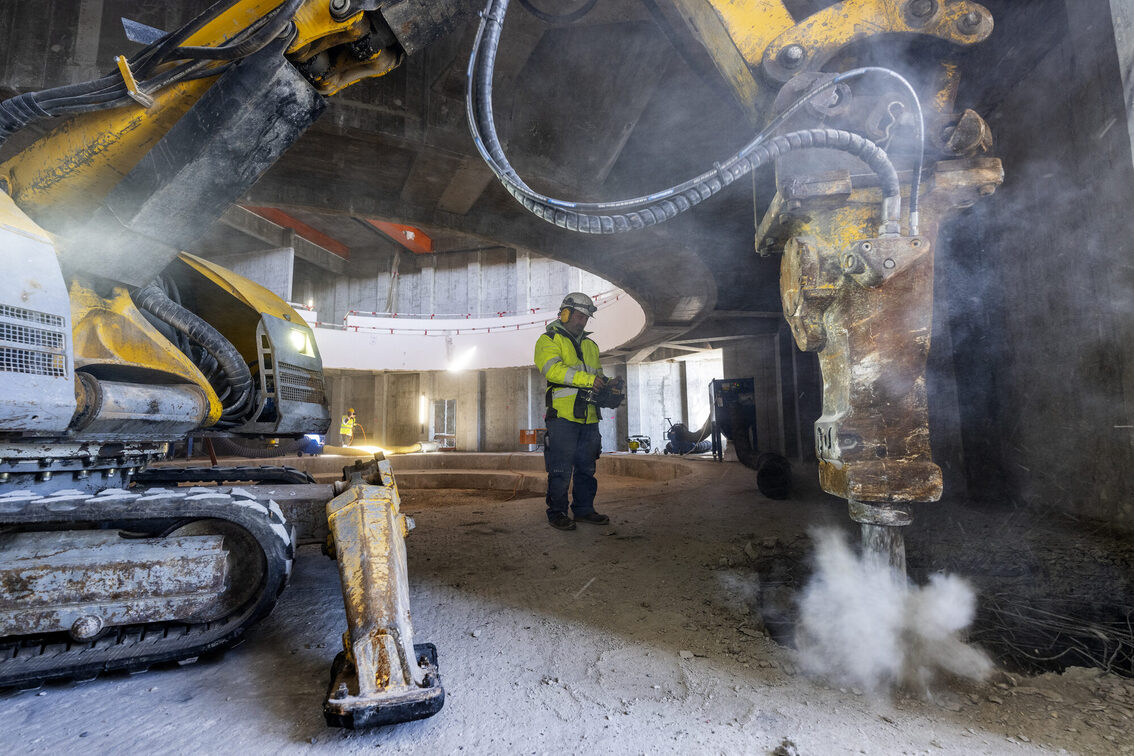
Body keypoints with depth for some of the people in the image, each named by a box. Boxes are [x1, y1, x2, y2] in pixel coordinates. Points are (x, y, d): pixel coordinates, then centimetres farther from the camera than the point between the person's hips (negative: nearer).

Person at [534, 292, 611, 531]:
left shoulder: (590, 345, 24)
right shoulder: (549, 340, 1)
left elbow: (598, 375, 24)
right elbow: (553, 368, -16)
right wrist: (586, 379, -23)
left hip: (589, 415, 7)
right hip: (562, 414, -7)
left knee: (586, 466, 13)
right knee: (560, 468, -4)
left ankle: (584, 509, 24)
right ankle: (557, 513, 6)